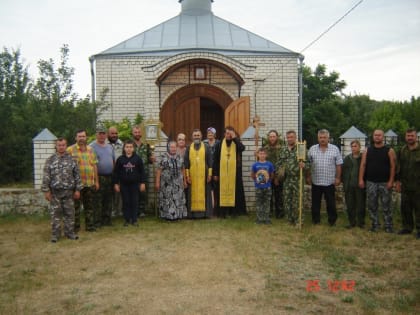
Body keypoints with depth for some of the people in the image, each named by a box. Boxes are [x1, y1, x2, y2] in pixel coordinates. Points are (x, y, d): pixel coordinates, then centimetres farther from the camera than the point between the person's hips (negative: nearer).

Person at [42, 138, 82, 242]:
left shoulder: (71, 159, 3)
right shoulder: (50, 160, 1)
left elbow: (77, 175, 4)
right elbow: (46, 176, -1)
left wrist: (77, 189, 1)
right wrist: (46, 191, -6)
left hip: (68, 191, 1)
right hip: (55, 192, -1)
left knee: (69, 213, 7)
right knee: (55, 213, 5)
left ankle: (70, 232, 18)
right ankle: (55, 234, 15)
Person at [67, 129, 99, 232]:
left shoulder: (90, 149, 11)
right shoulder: (70, 150, -4)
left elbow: (94, 166, 13)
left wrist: (96, 181, 11)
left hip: (90, 183, 4)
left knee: (89, 205, 11)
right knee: (76, 206, 5)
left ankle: (90, 225, 21)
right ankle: (75, 226, 16)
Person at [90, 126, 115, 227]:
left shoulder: (110, 146, 15)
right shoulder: (92, 146, -7)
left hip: (110, 177, 7)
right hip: (98, 177, -6)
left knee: (108, 200, 12)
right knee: (97, 200, -2)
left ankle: (107, 219, 22)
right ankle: (97, 221, 6)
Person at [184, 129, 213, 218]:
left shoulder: (206, 147, 5)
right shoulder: (189, 148, 7)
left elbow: (210, 161, 3)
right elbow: (186, 162, 4)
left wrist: (210, 174, -3)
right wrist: (187, 175, -2)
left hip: (203, 175, -1)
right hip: (192, 175, 1)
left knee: (204, 193, 2)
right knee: (193, 194, 2)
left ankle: (205, 212, 8)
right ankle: (193, 213, 6)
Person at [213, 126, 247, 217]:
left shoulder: (236, 143, 7)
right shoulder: (220, 145, 6)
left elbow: (242, 148, -18)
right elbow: (216, 160, 5)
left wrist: (235, 138, -13)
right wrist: (215, 173, 1)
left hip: (235, 173, 0)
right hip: (222, 173, 0)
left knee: (234, 191, 1)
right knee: (223, 191, 2)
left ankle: (234, 211, 8)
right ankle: (222, 211, 7)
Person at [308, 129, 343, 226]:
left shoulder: (335, 149, 0)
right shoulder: (312, 149, 3)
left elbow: (338, 165, 1)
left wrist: (338, 178, -2)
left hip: (330, 181, -1)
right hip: (316, 181, 1)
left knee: (331, 203, 7)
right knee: (315, 202, 10)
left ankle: (332, 220, 21)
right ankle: (316, 219, 22)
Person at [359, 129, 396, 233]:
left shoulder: (389, 151, -1)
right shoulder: (367, 151, 7)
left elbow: (392, 166, -4)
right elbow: (363, 165, 3)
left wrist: (391, 181, -11)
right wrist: (361, 179, -5)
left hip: (385, 183, -2)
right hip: (371, 182, 3)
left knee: (386, 206, 2)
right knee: (372, 206, 7)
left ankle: (388, 226, 11)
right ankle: (375, 225, 18)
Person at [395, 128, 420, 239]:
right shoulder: (402, 150, 10)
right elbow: (399, 167, 14)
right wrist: (398, 180, 9)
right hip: (405, 185, 5)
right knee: (405, 207, 10)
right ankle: (407, 227, 22)